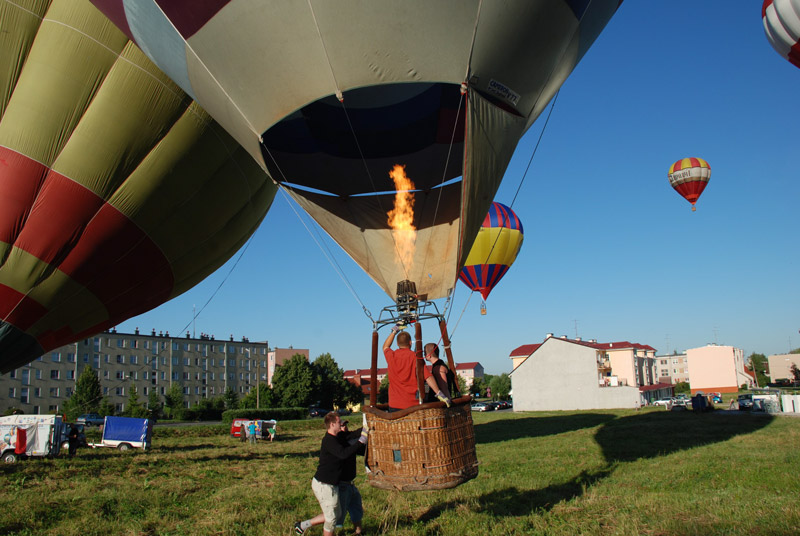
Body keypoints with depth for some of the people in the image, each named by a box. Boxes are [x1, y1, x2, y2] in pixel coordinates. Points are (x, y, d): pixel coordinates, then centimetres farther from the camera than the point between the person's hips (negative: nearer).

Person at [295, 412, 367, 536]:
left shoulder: (333, 439, 11)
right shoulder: (329, 441, -22)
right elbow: (343, 454, -36)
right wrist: (360, 442, -32)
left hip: (328, 484, 10)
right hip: (324, 485, -10)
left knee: (337, 514, 19)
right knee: (331, 518, 6)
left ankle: (303, 525, 26)